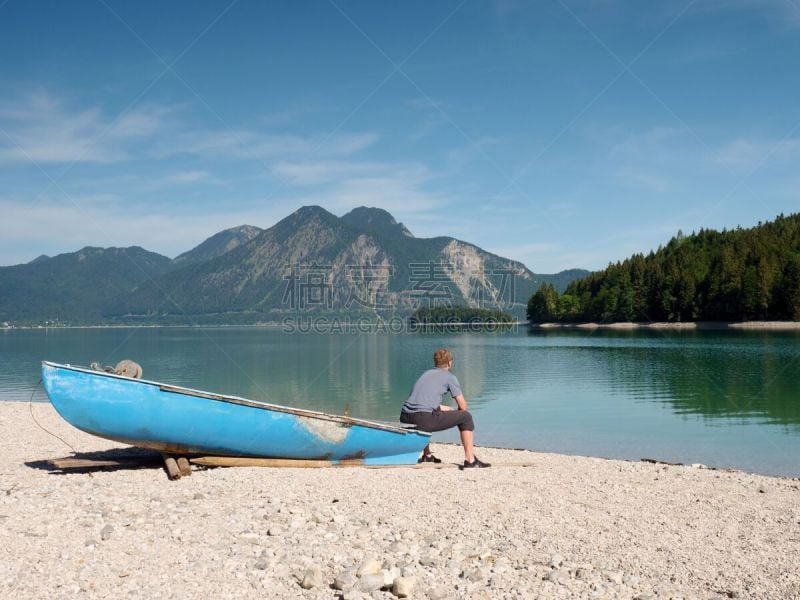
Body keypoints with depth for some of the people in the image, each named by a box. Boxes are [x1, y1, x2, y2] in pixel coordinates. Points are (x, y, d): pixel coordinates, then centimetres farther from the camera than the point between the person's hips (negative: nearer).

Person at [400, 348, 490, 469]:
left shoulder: (426, 373, 28)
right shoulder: (449, 377, 10)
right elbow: (463, 406, 8)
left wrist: (448, 409, 37)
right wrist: (455, 413, 30)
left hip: (405, 418, 7)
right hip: (424, 419, -7)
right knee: (466, 417, 6)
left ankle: (427, 455, 43)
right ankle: (470, 460, 2)